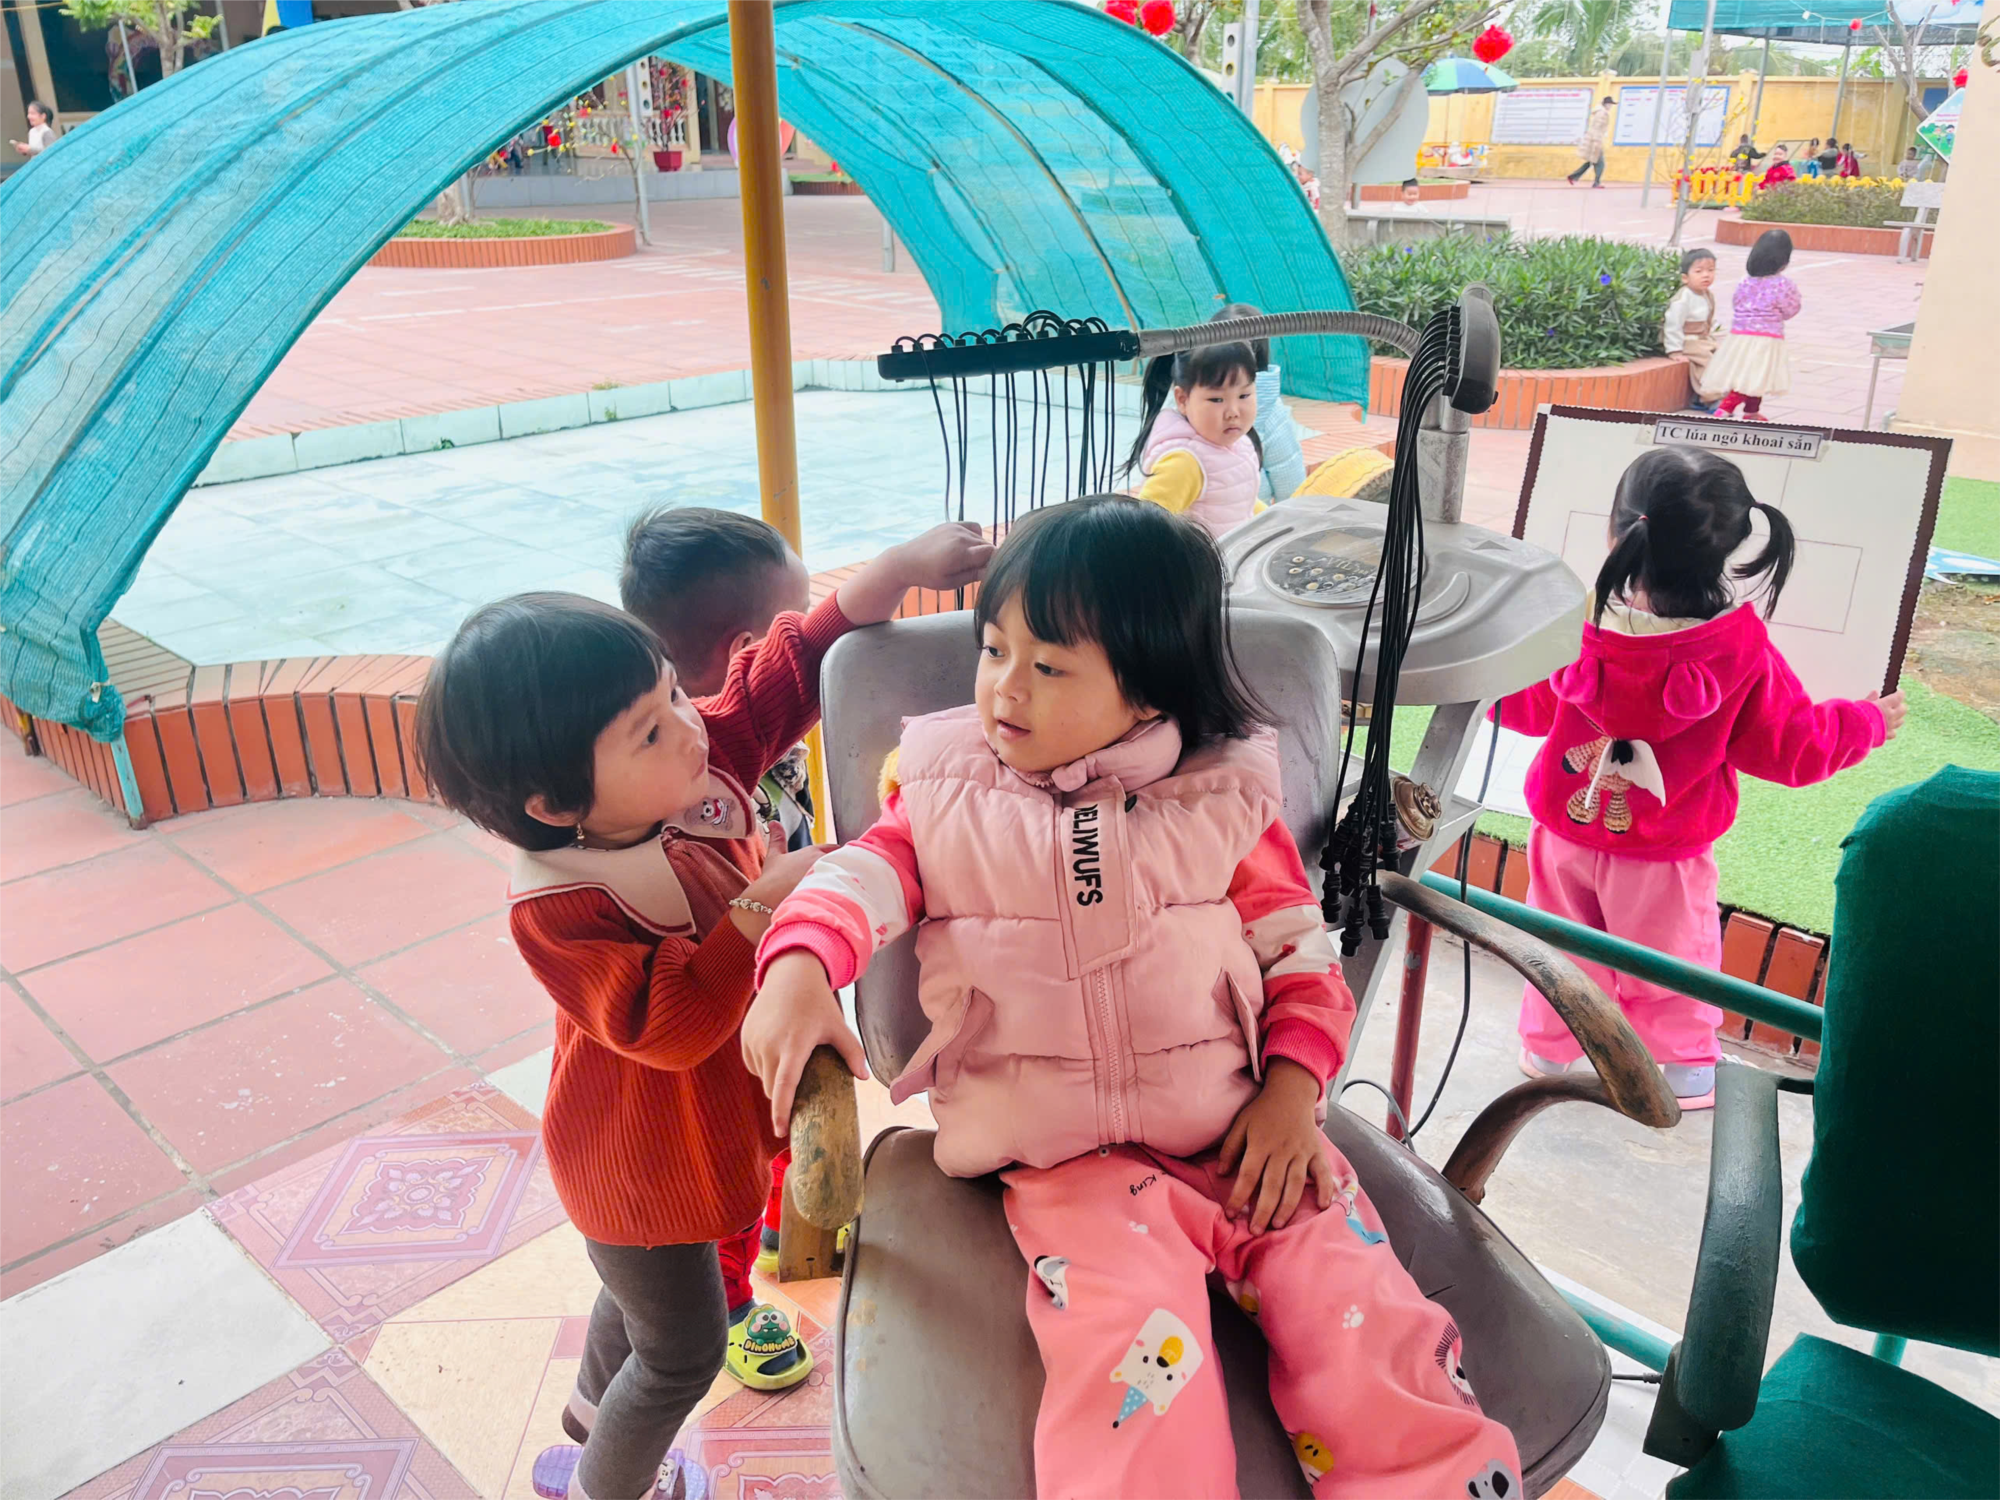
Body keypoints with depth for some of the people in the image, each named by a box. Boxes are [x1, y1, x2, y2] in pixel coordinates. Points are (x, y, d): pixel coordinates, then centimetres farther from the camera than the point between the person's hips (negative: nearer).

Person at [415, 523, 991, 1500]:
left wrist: (903, 566, -22)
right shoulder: (557, 911, -36)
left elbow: (799, 663, -13)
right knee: (682, 1352, 14)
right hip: (639, 1163, -7)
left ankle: (591, 1420, 63)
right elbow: (667, 1025, -40)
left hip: (714, 1117, 8)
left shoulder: (698, 767, -18)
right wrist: (763, 901, -43)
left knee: (640, 1291, 34)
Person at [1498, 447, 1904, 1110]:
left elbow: (1528, 703, -1)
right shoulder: (1744, 654, -23)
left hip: (1565, 836, 2)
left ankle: (1546, 1051, 39)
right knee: (1670, 958, 18)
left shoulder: (1578, 628, -19)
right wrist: (1869, 721, 8)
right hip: (1662, 858, -2)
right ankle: (1682, 1072, 36)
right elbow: (1792, 748, -11)